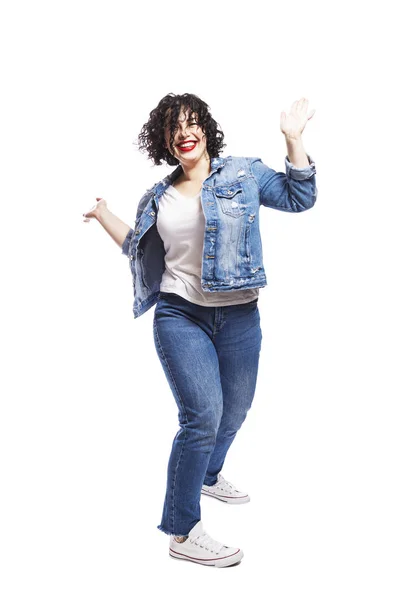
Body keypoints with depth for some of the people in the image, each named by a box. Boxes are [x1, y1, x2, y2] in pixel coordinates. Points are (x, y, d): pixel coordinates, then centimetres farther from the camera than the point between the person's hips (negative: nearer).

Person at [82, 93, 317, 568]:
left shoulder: (244, 174, 5)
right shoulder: (158, 198, 11)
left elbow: (299, 197, -2)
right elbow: (140, 248, 24)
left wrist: (292, 139, -9)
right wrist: (105, 217, 20)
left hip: (238, 317, 2)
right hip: (180, 316, -1)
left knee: (234, 411, 16)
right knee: (203, 414, -15)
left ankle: (206, 475, 47)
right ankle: (182, 533, -5)